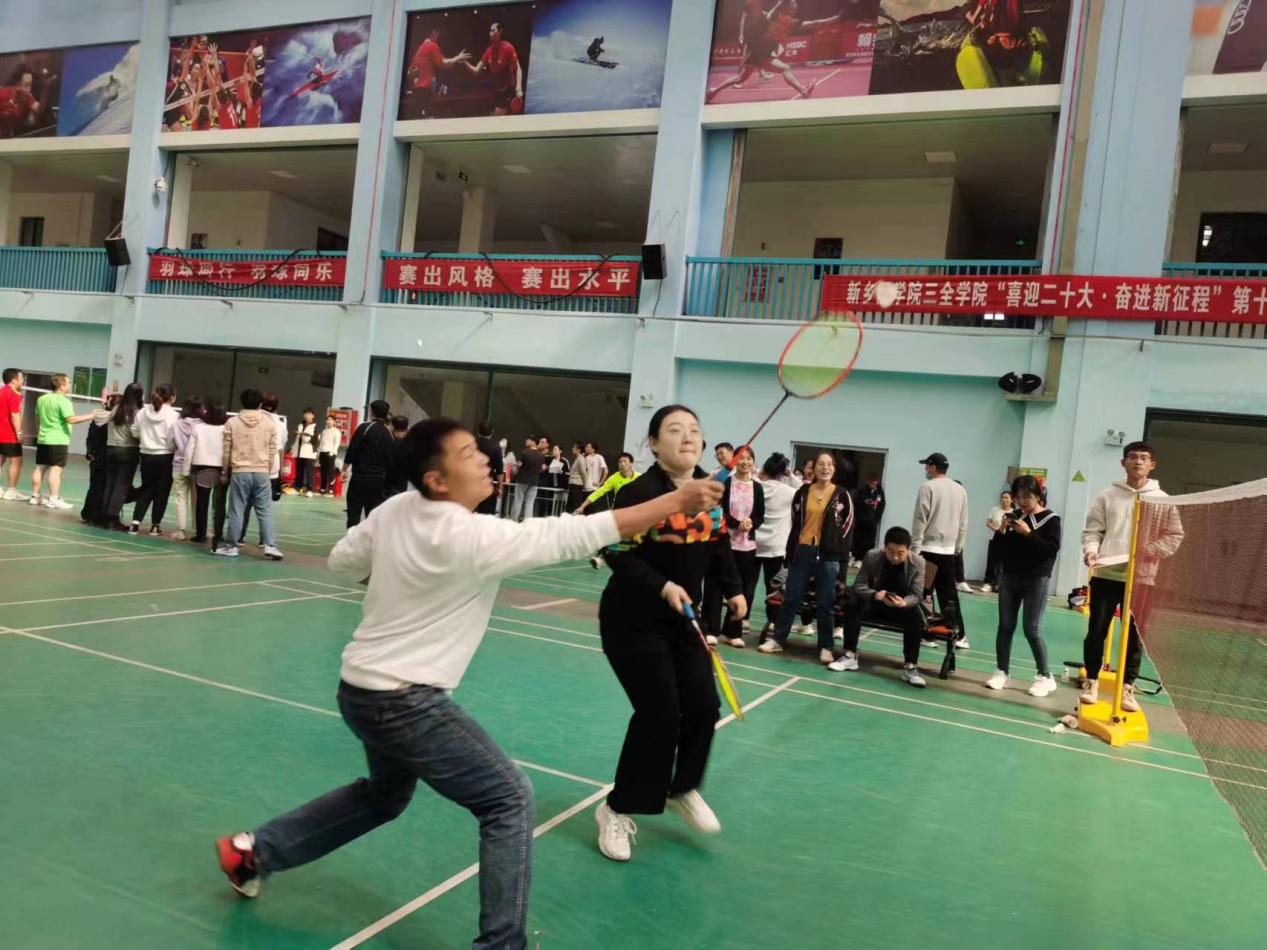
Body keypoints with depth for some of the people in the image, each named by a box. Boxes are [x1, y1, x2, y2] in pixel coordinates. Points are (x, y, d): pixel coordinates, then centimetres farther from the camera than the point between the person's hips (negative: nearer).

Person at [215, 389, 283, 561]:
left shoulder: (232, 423, 2)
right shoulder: (269, 423, 3)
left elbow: (227, 451, 3)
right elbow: (273, 451, 5)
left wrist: (224, 473, 13)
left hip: (239, 472, 0)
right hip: (261, 472, 1)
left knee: (237, 511, 5)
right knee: (265, 511, 3)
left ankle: (231, 546, 11)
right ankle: (270, 545, -3)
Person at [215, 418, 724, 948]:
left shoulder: (396, 510, -1)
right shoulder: (473, 538, -24)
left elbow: (341, 561, 13)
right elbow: (576, 536, -26)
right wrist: (679, 500, -24)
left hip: (362, 688, 9)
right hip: (406, 701, -9)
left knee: (385, 795, 31)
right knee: (509, 799, -2)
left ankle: (255, 850, 39)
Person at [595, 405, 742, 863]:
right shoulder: (638, 491, -21)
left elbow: (718, 543, 14)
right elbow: (619, 554, -23)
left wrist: (733, 588, 6)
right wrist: (662, 586, -33)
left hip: (684, 619, 7)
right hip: (633, 621, -7)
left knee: (703, 706, 6)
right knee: (659, 715, -7)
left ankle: (683, 790, 34)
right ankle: (618, 810, 16)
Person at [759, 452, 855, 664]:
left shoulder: (842, 495, -1)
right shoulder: (803, 492, 6)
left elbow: (848, 526, 0)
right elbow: (796, 522, 10)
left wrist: (842, 554, -5)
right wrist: (791, 551, 7)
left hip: (828, 555, -2)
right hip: (803, 551, 2)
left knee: (826, 603, 4)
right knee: (790, 598, 7)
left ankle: (825, 647, 13)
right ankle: (778, 639, 17)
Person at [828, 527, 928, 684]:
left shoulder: (917, 563, -16)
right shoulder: (872, 556, -17)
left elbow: (917, 595, -16)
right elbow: (858, 585, -16)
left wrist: (904, 603, -41)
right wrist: (874, 594, -38)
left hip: (902, 606, 0)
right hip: (875, 603, 1)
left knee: (916, 617, -32)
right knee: (853, 606, -28)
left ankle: (910, 667, -23)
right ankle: (850, 656, -17)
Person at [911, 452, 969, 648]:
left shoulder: (927, 487, -9)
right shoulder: (960, 490, 10)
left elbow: (920, 520, -12)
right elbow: (963, 524, 13)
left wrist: (914, 547, -9)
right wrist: (958, 547, 20)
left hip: (928, 548, -6)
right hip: (948, 550, 6)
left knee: (920, 593, 2)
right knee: (949, 595, 10)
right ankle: (959, 636, 11)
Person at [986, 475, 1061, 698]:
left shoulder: (1050, 519, -3)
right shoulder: (1012, 516, 7)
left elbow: (1052, 549, -15)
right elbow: (999, 548, 8)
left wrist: (1029, 533, -21)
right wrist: (1002, 531, -9)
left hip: (1036, 580, -4)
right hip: (1009, 577, 4)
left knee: (1032, 629, -5)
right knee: (1005, 626, 5)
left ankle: (1045, 676, 8)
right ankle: (1001, 672, 13)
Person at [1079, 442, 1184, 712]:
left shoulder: (1161, 500, 3)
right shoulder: (1107, 496, 5)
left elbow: (1175, 536, 1)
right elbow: (1092, 530, 5)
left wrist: (1144, 553, -13)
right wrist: (1091, 550, -15)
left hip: (1141, 578, 0)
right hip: (1106, 575, 0)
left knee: (1134, 636, 6)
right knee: (1096, 632, 4)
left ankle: (1127, 688, 17)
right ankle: (1091, 683, 16)